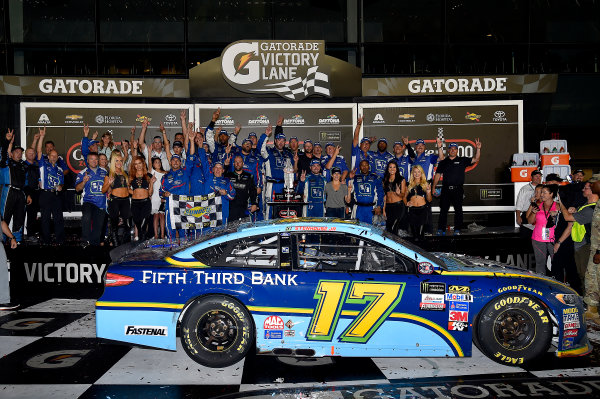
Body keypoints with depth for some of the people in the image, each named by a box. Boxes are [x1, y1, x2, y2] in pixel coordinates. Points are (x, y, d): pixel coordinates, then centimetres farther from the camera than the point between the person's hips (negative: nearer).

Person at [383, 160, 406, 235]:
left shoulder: (401, 179, 3)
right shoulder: (385, 180, 13)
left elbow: (403, 194, 3)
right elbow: (385, 196, 14)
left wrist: (399, 193, -21)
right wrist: (384, 209, 8)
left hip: (398, 206, -4)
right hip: (388, 206, 4)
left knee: (393, 228, -15)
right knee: (388, 229, 1)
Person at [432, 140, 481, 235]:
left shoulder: (462, 160, 9)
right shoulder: (443, 162, 13)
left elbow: (475, 160, 0)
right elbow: (438, 175, 11)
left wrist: (478, 149, -14)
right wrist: (434, 187, 4)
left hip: (458, 189, -1)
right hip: (446, 189, 1)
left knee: (458, 210, 0)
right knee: (443, 210, 2)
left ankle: (457, 230, 7)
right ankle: (441, 230, 8)